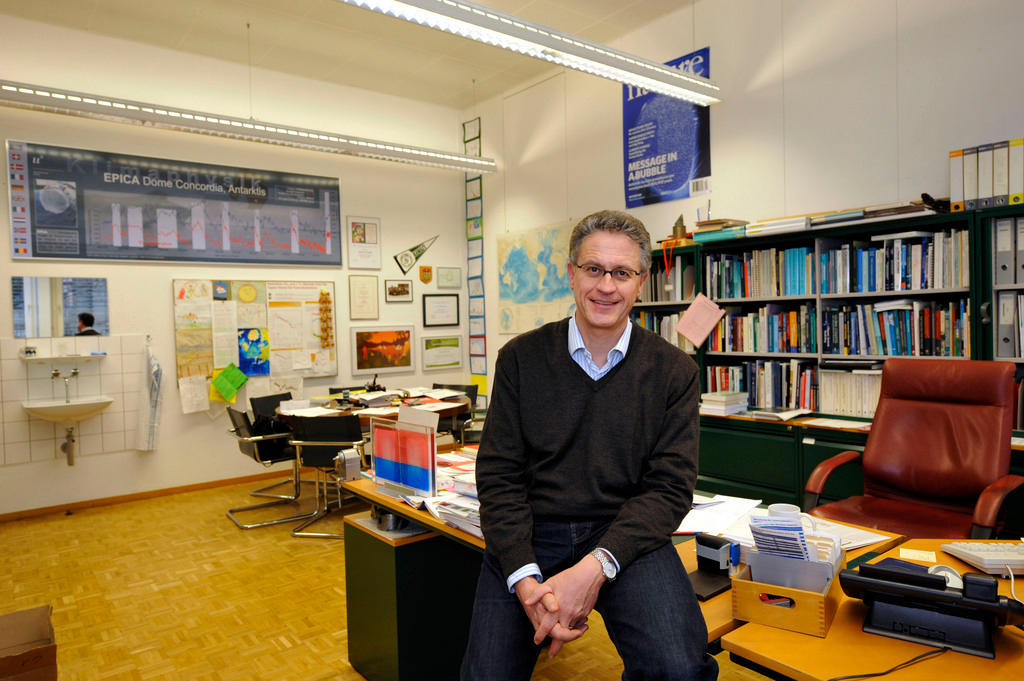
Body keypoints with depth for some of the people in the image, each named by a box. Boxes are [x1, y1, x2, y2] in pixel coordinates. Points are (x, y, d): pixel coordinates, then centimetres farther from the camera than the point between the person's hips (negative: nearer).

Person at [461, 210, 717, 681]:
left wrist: (596, 567, -18)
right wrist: (524, 578, -15)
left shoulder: (674, 372, 2)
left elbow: (670, 486, -3)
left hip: (625, 536, 0)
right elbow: (498, 475, 0)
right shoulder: (520, 358, 3)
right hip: (529, 536, 1)